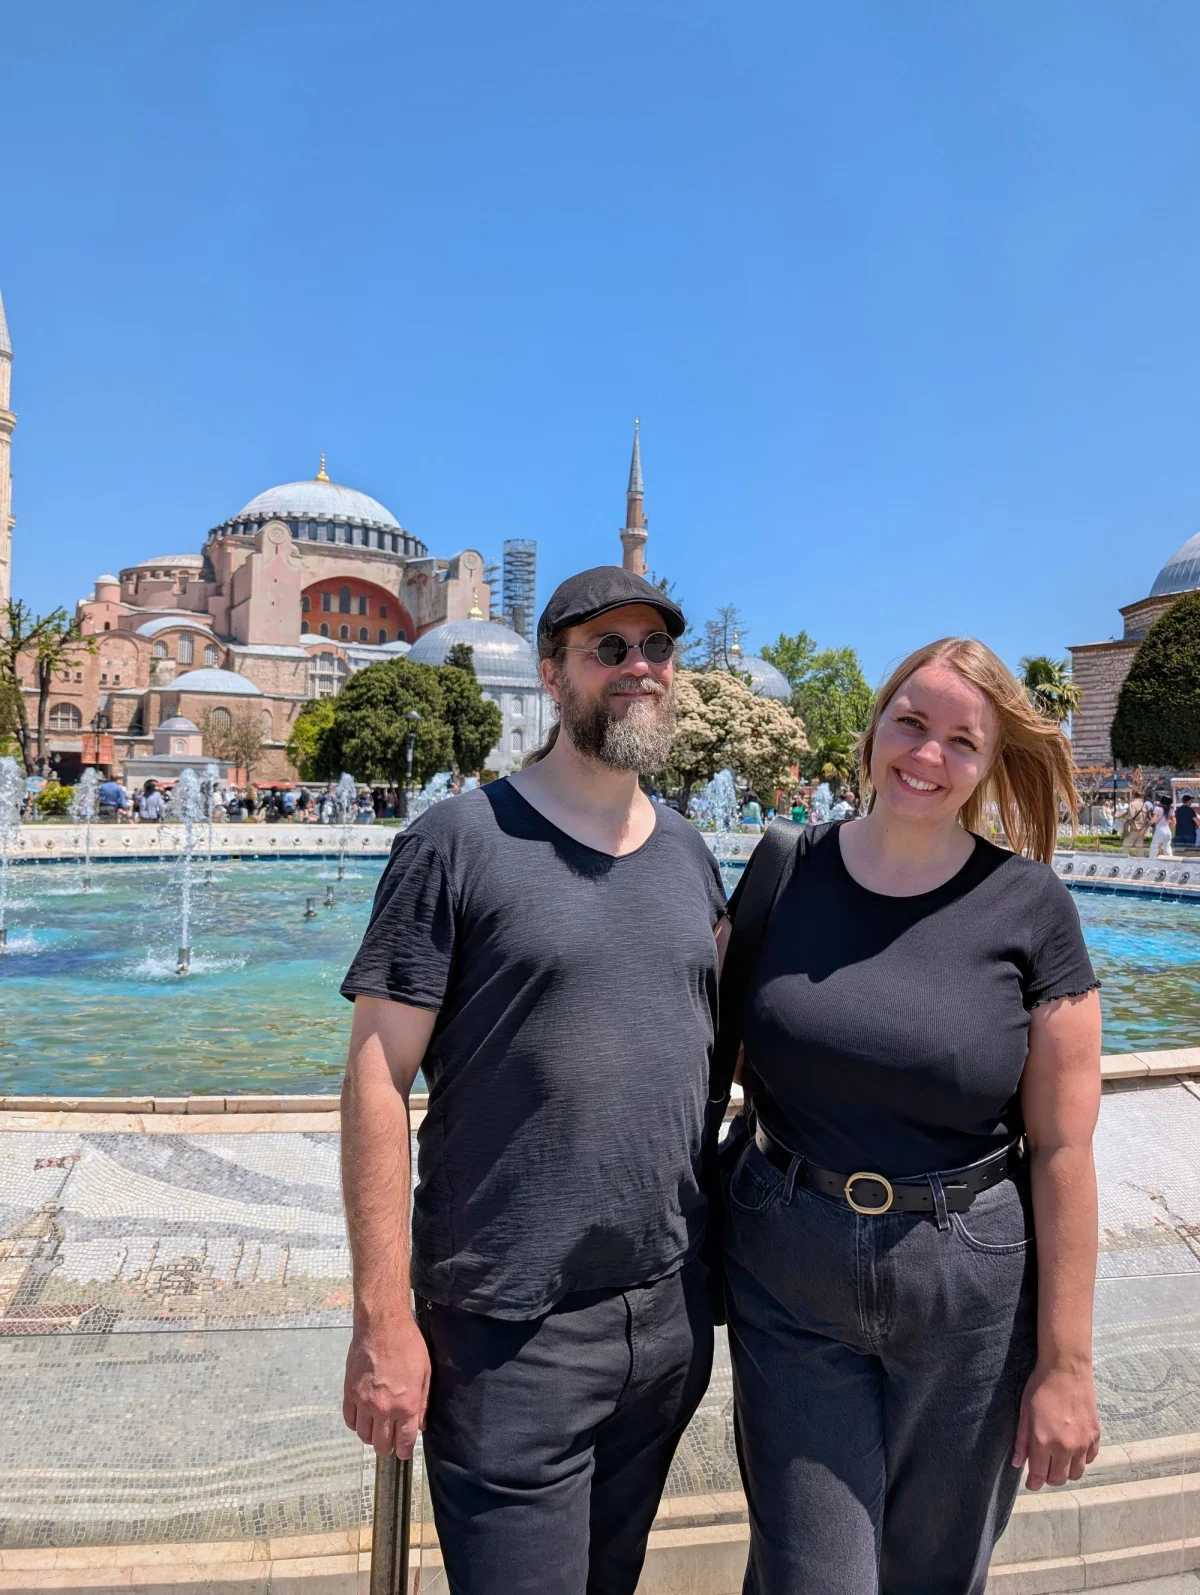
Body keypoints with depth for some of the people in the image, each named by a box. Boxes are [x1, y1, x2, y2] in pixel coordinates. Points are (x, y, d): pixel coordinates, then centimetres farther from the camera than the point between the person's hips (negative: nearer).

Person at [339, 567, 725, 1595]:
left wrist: (721, 1273, 12)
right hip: (510, 1330, -5)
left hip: (673, 1312, 6)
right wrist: (384, 1323, -14)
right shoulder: (458, 843, -11)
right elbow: (377, 1082, -12)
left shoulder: (692, 856, 6)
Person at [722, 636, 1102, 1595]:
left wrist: (1065, 1363, -5)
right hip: (787, 1278, 1)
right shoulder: (788, 870, -4)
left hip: (967, 1292, 0)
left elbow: (1062, 1148, -7)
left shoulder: (1028, 906, -9)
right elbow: (724, 1051, 8)